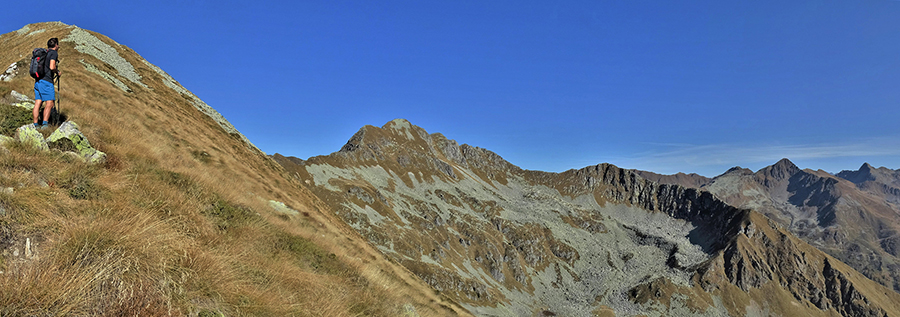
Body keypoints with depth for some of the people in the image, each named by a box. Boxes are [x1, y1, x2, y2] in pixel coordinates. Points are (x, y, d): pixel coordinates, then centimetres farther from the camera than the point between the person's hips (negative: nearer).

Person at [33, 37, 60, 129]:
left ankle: (35, 125, 4)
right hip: (46, 81, -8)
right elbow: (52, 67, -17)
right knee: (50, 103, -8)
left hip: (38, 81, 8)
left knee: (37, 103, 5)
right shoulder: (54, 53, -5)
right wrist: (57, 72, 2)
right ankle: (45, 124, -15)